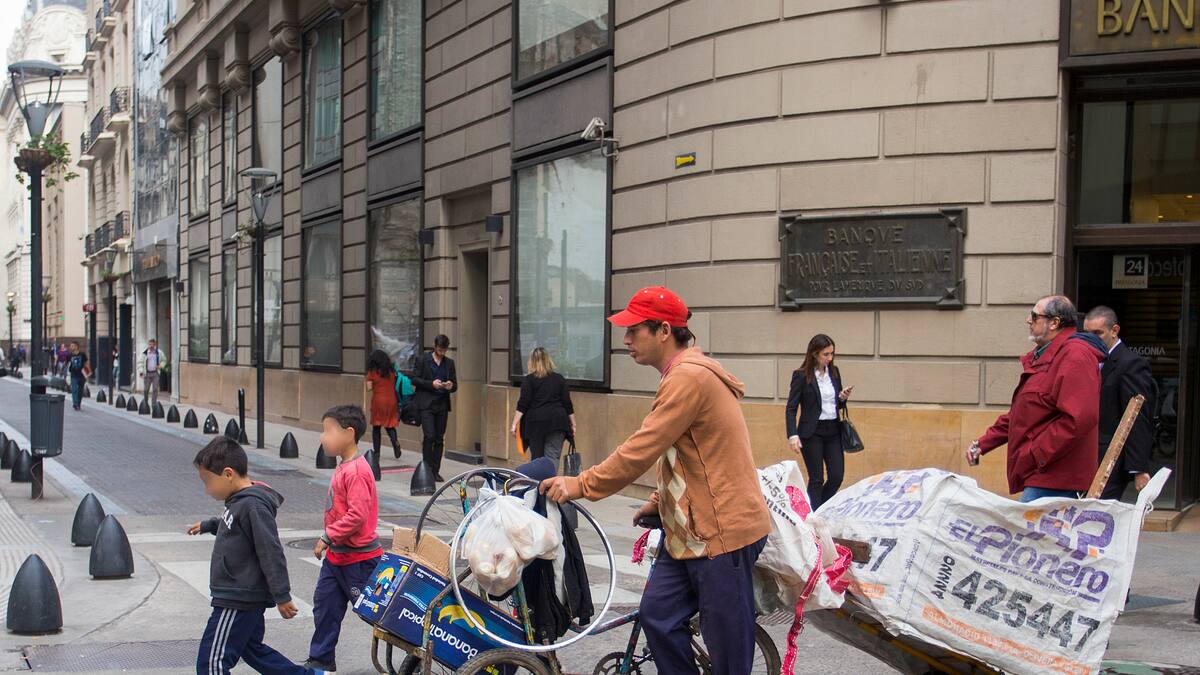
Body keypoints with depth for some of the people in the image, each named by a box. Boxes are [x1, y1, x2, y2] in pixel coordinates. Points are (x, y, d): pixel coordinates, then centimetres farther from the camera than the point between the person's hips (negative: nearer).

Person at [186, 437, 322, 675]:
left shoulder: (253, 505, -22)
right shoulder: (239, 501, 9)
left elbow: (271, 553, -23)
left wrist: (282, 597, -21)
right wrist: (207, 525, 46)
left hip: (238, 600, -10)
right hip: (244, 598, 10)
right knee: (252, 650, 22)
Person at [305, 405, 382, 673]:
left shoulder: (357, 471, -23)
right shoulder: (344, 467, 8)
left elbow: (357, 515, -29)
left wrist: (328, 537, -22)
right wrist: (329, 541, 14)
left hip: (358, 558, -10)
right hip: (336, 555, 10)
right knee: (325, 605, 14)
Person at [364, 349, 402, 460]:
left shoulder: (372, 372, -4)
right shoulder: (391, 371, 5)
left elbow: (369, 388, -5)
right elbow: (395, 385, 8)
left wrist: (365, 384, 14)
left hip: (378, 402, -3)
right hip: (392, 401, 3)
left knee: (376, 428, 9)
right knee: (390, 426, 12)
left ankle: (376, 452, 8)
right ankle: (395, 441, -16)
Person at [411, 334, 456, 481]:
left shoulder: (449, 363, 13)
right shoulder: (423, 359, 1)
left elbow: (455, 385, 14)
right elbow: (414, 379, -3)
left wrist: (451, 386, -10)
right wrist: (431, 384, -16)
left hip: (442, 405, 4)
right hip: (426, 404, -4)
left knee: (440, 439, 4)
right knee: (429, 436, -13)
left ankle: (435, 471, 10)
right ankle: (427, 468, -3)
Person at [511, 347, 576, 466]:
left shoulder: (529, 380, -1)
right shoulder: (560, 379, 8)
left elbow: (522, 405, -7)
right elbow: (567, 404, 8)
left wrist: (515, 423, -6)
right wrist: (573, 424, 13)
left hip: (535, 422, -1)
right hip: (557, 423, 1)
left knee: (537, 458, 9)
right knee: (552, 457, -5)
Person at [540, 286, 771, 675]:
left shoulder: (689, 377, -18)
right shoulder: (684, 374, 15)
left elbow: (641, 450, -21)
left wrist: (582, 485, -14)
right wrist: (661, 501, 15)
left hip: (723, 532, -10)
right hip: (690, 529, 10)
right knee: (657, 615, 8)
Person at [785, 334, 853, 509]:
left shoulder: (834, 372, 7)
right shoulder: (801, 375, -9)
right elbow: (791, 408, -10)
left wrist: (843, 398, -5)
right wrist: (792, 435, -20)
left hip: (833, 431, 5)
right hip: (812, 433, -5)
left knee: (837, 477, 3)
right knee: (816, 479, 0)